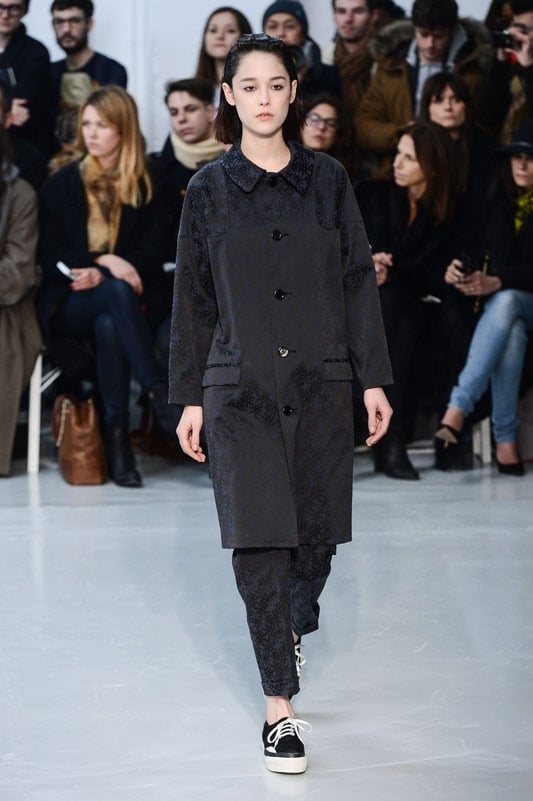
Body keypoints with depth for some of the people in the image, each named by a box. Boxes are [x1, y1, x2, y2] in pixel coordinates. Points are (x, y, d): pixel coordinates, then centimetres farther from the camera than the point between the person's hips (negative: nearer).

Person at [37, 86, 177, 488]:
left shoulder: (147, 188, 11)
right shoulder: (61, 186, 10)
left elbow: (151, 256, 2)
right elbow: (52, 259, 2)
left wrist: (101, 275, -16)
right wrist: (103, 261, -16)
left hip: (125, 303, 1)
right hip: (70, 304, -1)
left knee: (109, 326, -37)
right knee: (118, 291, -36)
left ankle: (117, 434, -37)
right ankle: (159, 392, -42)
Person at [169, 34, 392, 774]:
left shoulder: (327, 179, 5)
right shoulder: (209, 190, 3)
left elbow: (358, 282, 6)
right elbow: (193, 300, 5)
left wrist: (374, 377, 0)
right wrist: (189, 397, 3)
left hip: (321, 386, 2)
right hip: (241, 390, -1)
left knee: (316, 532, 7)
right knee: (260, 544, -5)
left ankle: (295, 627, 41)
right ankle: (280, 710, 0)